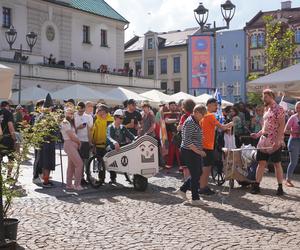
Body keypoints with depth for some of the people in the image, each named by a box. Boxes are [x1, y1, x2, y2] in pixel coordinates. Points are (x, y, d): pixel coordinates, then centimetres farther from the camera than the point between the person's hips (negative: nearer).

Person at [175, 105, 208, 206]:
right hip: (189, 152, -10)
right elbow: (187, 141, -24)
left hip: (195, 152, 10)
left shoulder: (196, 122, 14)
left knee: (198, 173, 14)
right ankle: (195, 199, 8)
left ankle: (182, 189, 26)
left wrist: (200, 149, 14)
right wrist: (198, 151, -22)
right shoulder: (189, 122, -18)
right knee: (195, 174, -3)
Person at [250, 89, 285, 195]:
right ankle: (256, 186, 9)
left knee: (277, 164, 0)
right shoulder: (267, 110, 17)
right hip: (264, 140, 8)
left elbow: (281, 126, -15)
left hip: (274, 142, -8)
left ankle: (280, 187, 8)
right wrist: (258, 134, 12)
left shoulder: (279, 109, -8)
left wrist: (277, 140, -23)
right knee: (261, 162, 6)